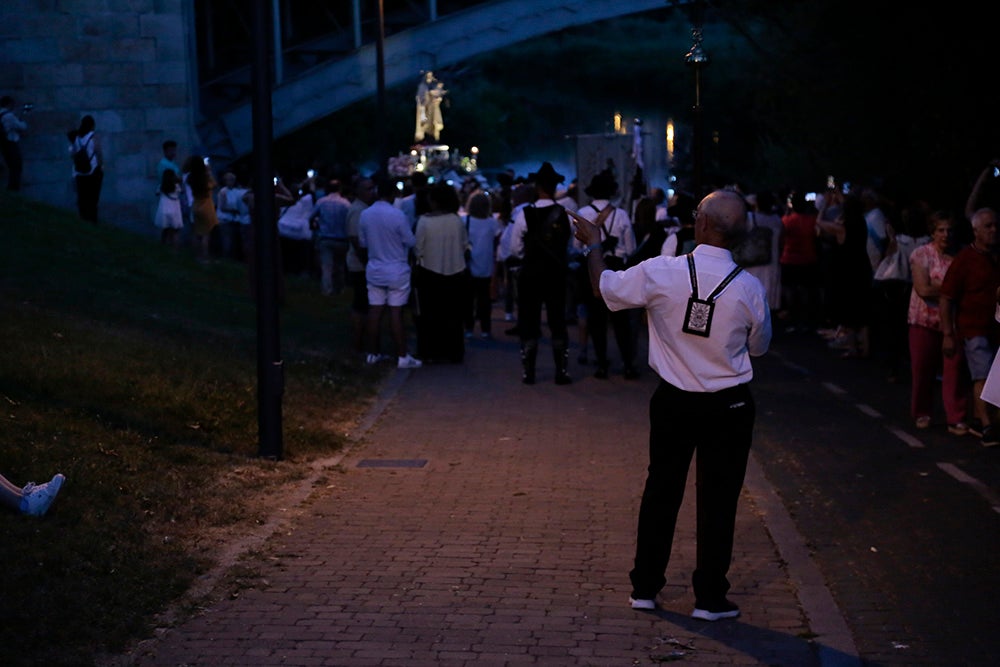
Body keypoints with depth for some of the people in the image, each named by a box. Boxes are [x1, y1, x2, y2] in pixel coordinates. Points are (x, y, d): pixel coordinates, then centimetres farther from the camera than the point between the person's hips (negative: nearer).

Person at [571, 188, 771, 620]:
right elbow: (759, 346, 4)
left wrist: (593, 244, 20)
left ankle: (645, 588, 23)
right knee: (718, 499, 8)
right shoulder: (749, 289, -13)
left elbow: (604, 286, 3)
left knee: (661, 491, 15)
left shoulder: (660, 273, -15)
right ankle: (710, 598, 14)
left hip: (673, 403, 1)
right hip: (729, 407, -1)